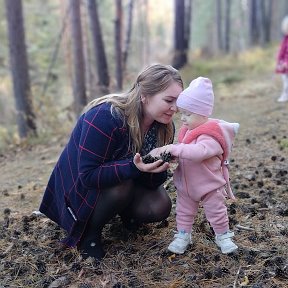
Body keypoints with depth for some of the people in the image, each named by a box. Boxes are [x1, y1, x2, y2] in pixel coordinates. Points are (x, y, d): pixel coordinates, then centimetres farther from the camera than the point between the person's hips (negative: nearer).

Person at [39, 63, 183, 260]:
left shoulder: (164, 126, -14)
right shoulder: (105, 117, -34)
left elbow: (153, 182, -11)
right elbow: (88, 175, -33)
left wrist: (158, 168, -36)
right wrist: (133, 167, -46)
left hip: (126, 182, 6)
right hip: (80, 185, -5)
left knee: (160, 207, -18)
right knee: (121, 186, -35)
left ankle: (125, 212, 15)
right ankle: (90, 232, -8)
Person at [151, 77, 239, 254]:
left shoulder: (211, 135, -27)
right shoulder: (187, 130, 1)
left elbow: (199, 151, -45)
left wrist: (174, 148, -47)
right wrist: (165, 151, -5)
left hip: (209, 186, -7)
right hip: (186, 185, 7)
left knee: (217, 213, 13)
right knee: (184, 211, 16)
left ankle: (223, 236, 33)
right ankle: (183, 236, 33)